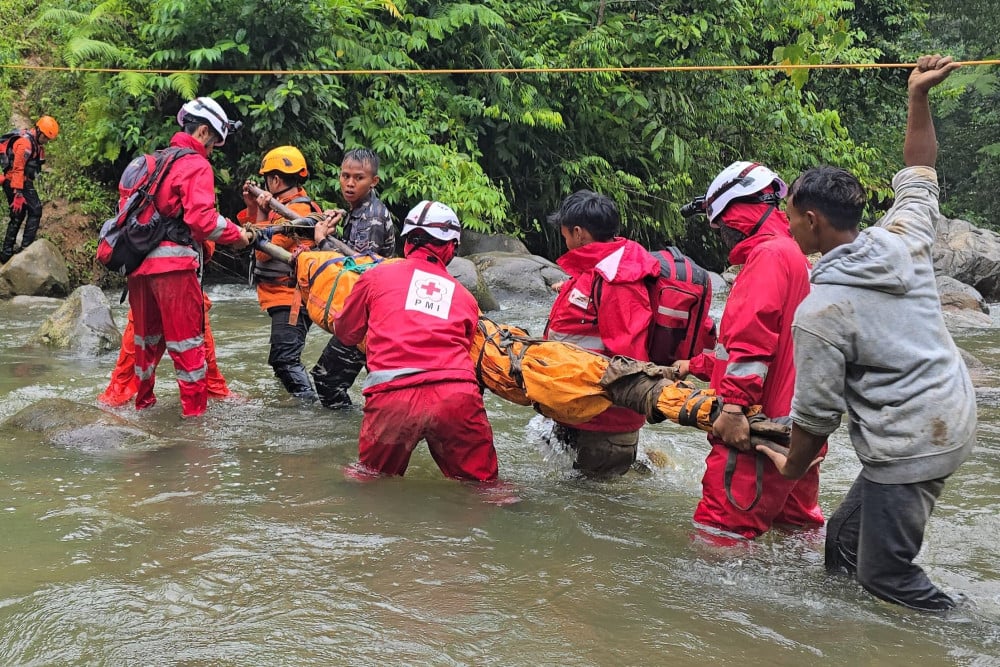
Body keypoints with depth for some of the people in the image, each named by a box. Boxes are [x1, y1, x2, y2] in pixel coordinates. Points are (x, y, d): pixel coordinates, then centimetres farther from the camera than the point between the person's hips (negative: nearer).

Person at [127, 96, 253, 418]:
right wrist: (237, 234, -5)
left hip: (138, 260, 8)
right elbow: (202, 219, -17)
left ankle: (143, 401, 29)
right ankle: (195, 409, 4)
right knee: (187, 340, 0)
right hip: (173, 263, -8)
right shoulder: (196, 165, -6)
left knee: (148, 336, 18)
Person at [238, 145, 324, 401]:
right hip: (284, 296, 11)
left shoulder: (296, 211, -17)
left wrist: (261, 212, -9)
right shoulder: (285, 207, 14)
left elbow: (263, 251, -18)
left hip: (290, 299, -11)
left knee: (285, 359, -15)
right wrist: (253, 207, 5)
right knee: (283, 359, 19)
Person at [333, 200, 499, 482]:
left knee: (372, 480, 21)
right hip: (455, 396, 1)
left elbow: (347, 333, 28)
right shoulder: (465, 296, 21)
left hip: (391, 398, 0)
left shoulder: (375, 276, 16)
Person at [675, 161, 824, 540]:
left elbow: (753, 335, -24)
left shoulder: (769, 254, -11)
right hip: (799, 431, 11)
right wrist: (695, 366, 28)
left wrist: (734, 405, -30)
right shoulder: (795, 255, 23)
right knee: (798, 528, 19)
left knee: (719, 533, -11)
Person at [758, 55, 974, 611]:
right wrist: (919, 98, 21)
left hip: (909, 448, -9)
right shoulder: (905, 242, 0)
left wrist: (792, 468, 7)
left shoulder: (820, 312, -18)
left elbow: (816, 411, -11)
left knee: (886, 575, 1)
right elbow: (920, 174, 19)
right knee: (844, 538, 17)